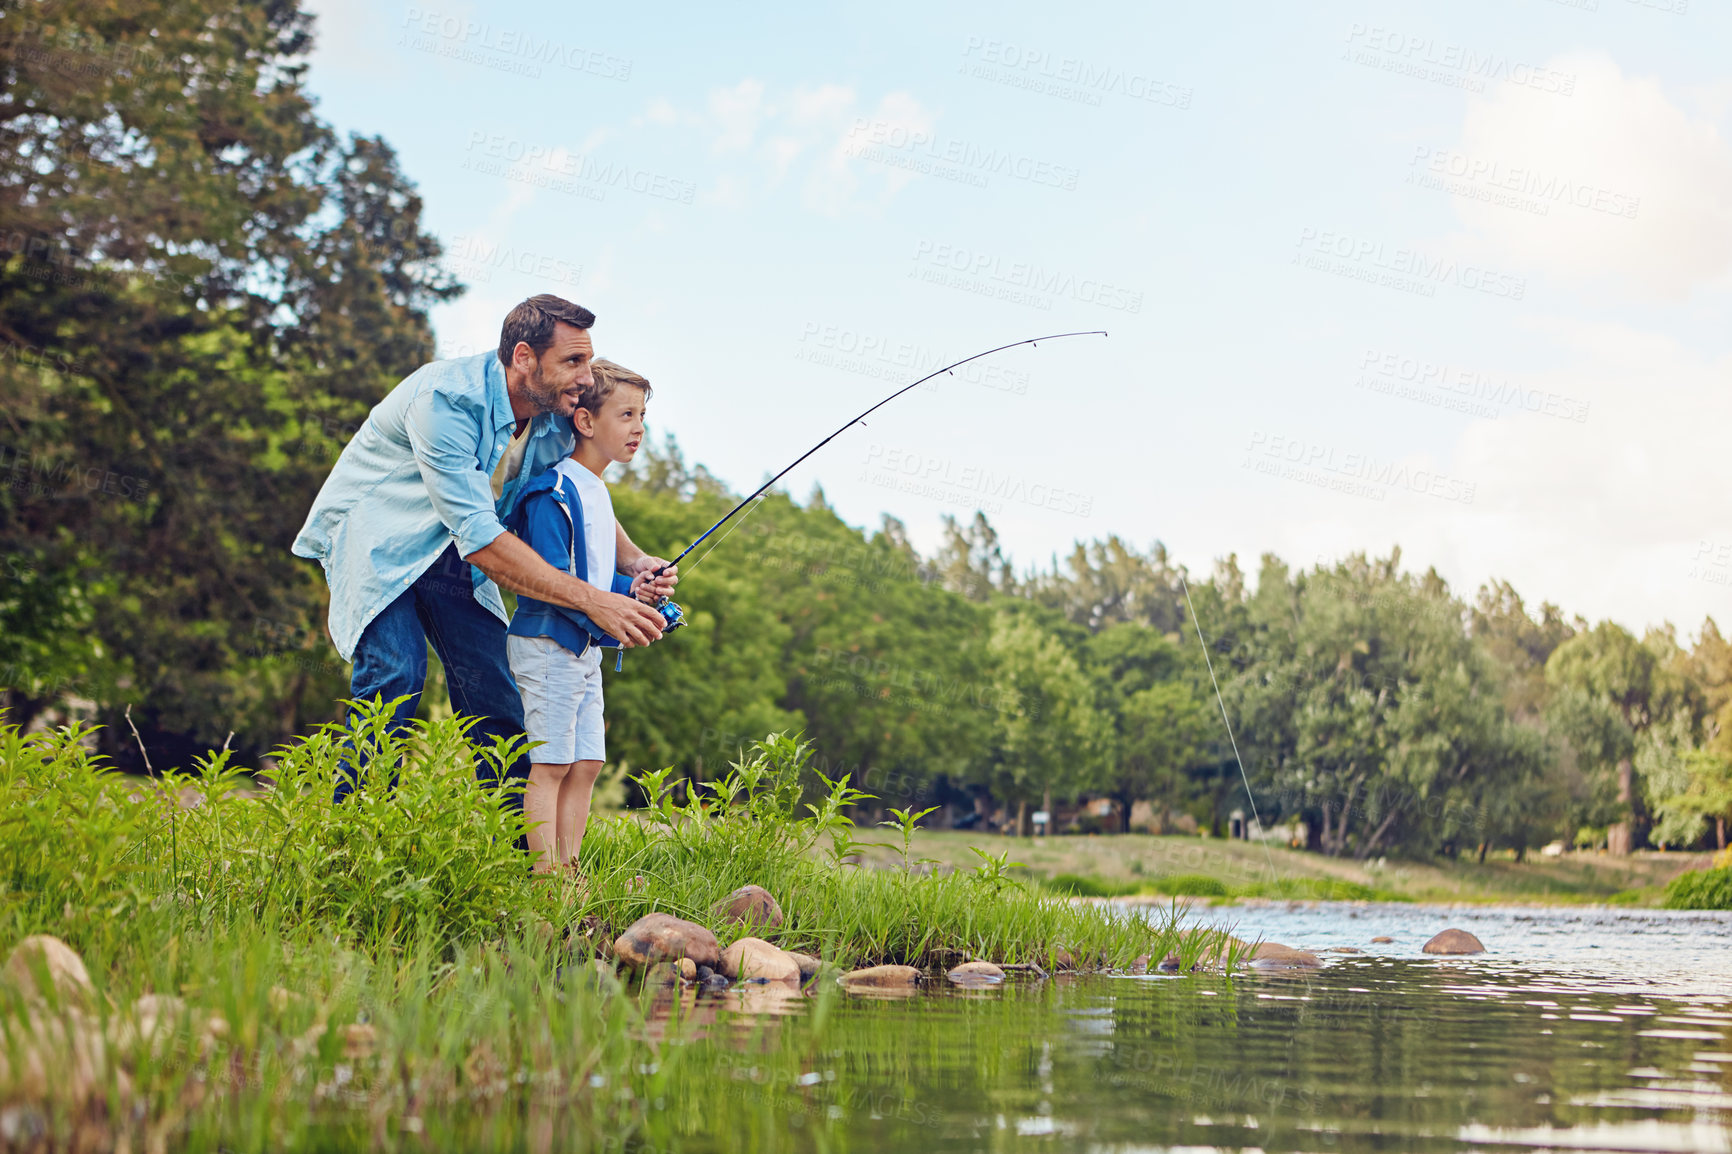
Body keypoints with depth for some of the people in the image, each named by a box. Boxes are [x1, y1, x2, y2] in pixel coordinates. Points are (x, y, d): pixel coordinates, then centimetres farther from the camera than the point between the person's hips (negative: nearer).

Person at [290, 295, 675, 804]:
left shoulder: (557, 420, -9)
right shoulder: (445, 399, -32)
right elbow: (480, 539, -36)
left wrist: (633, 562, -14)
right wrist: (591, 600, -38)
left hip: (447, 552, 7)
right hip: (373, 535, -6)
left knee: (495, 690, -2)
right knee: (396, 670, -25)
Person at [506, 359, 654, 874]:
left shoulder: (597, 491, 16)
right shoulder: (554, 491, -15)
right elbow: (551, 579, -21)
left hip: (586, 648, 10)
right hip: (548, 643, -10)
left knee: (586, 765, 8)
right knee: (548, 764, -7)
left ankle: (568, 869, 12)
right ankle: (545, 876, -6)